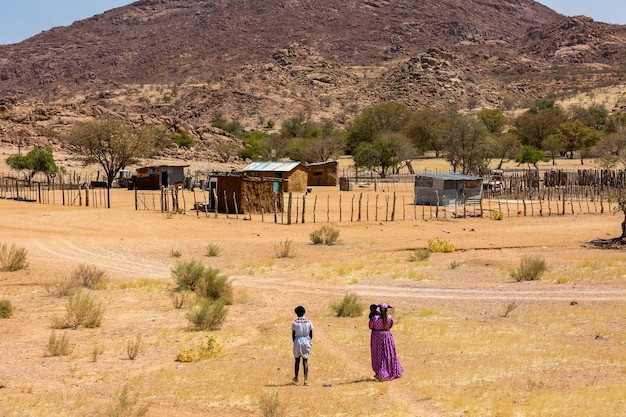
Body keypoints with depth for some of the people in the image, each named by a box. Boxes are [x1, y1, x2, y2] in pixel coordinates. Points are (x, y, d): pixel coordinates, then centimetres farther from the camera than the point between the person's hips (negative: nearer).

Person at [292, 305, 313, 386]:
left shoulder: (295, 322, -9)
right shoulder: (308, 322, -3)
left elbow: (293, 335, -6)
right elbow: (311, 334, 1)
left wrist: (294, 342, 9)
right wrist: (310, 342, 14)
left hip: (297, 341, -1)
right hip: (306, 342, 1)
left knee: (297, 360, 16)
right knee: (305, 361, 3)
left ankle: (296, 378, 29)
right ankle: (306, 380, -6)